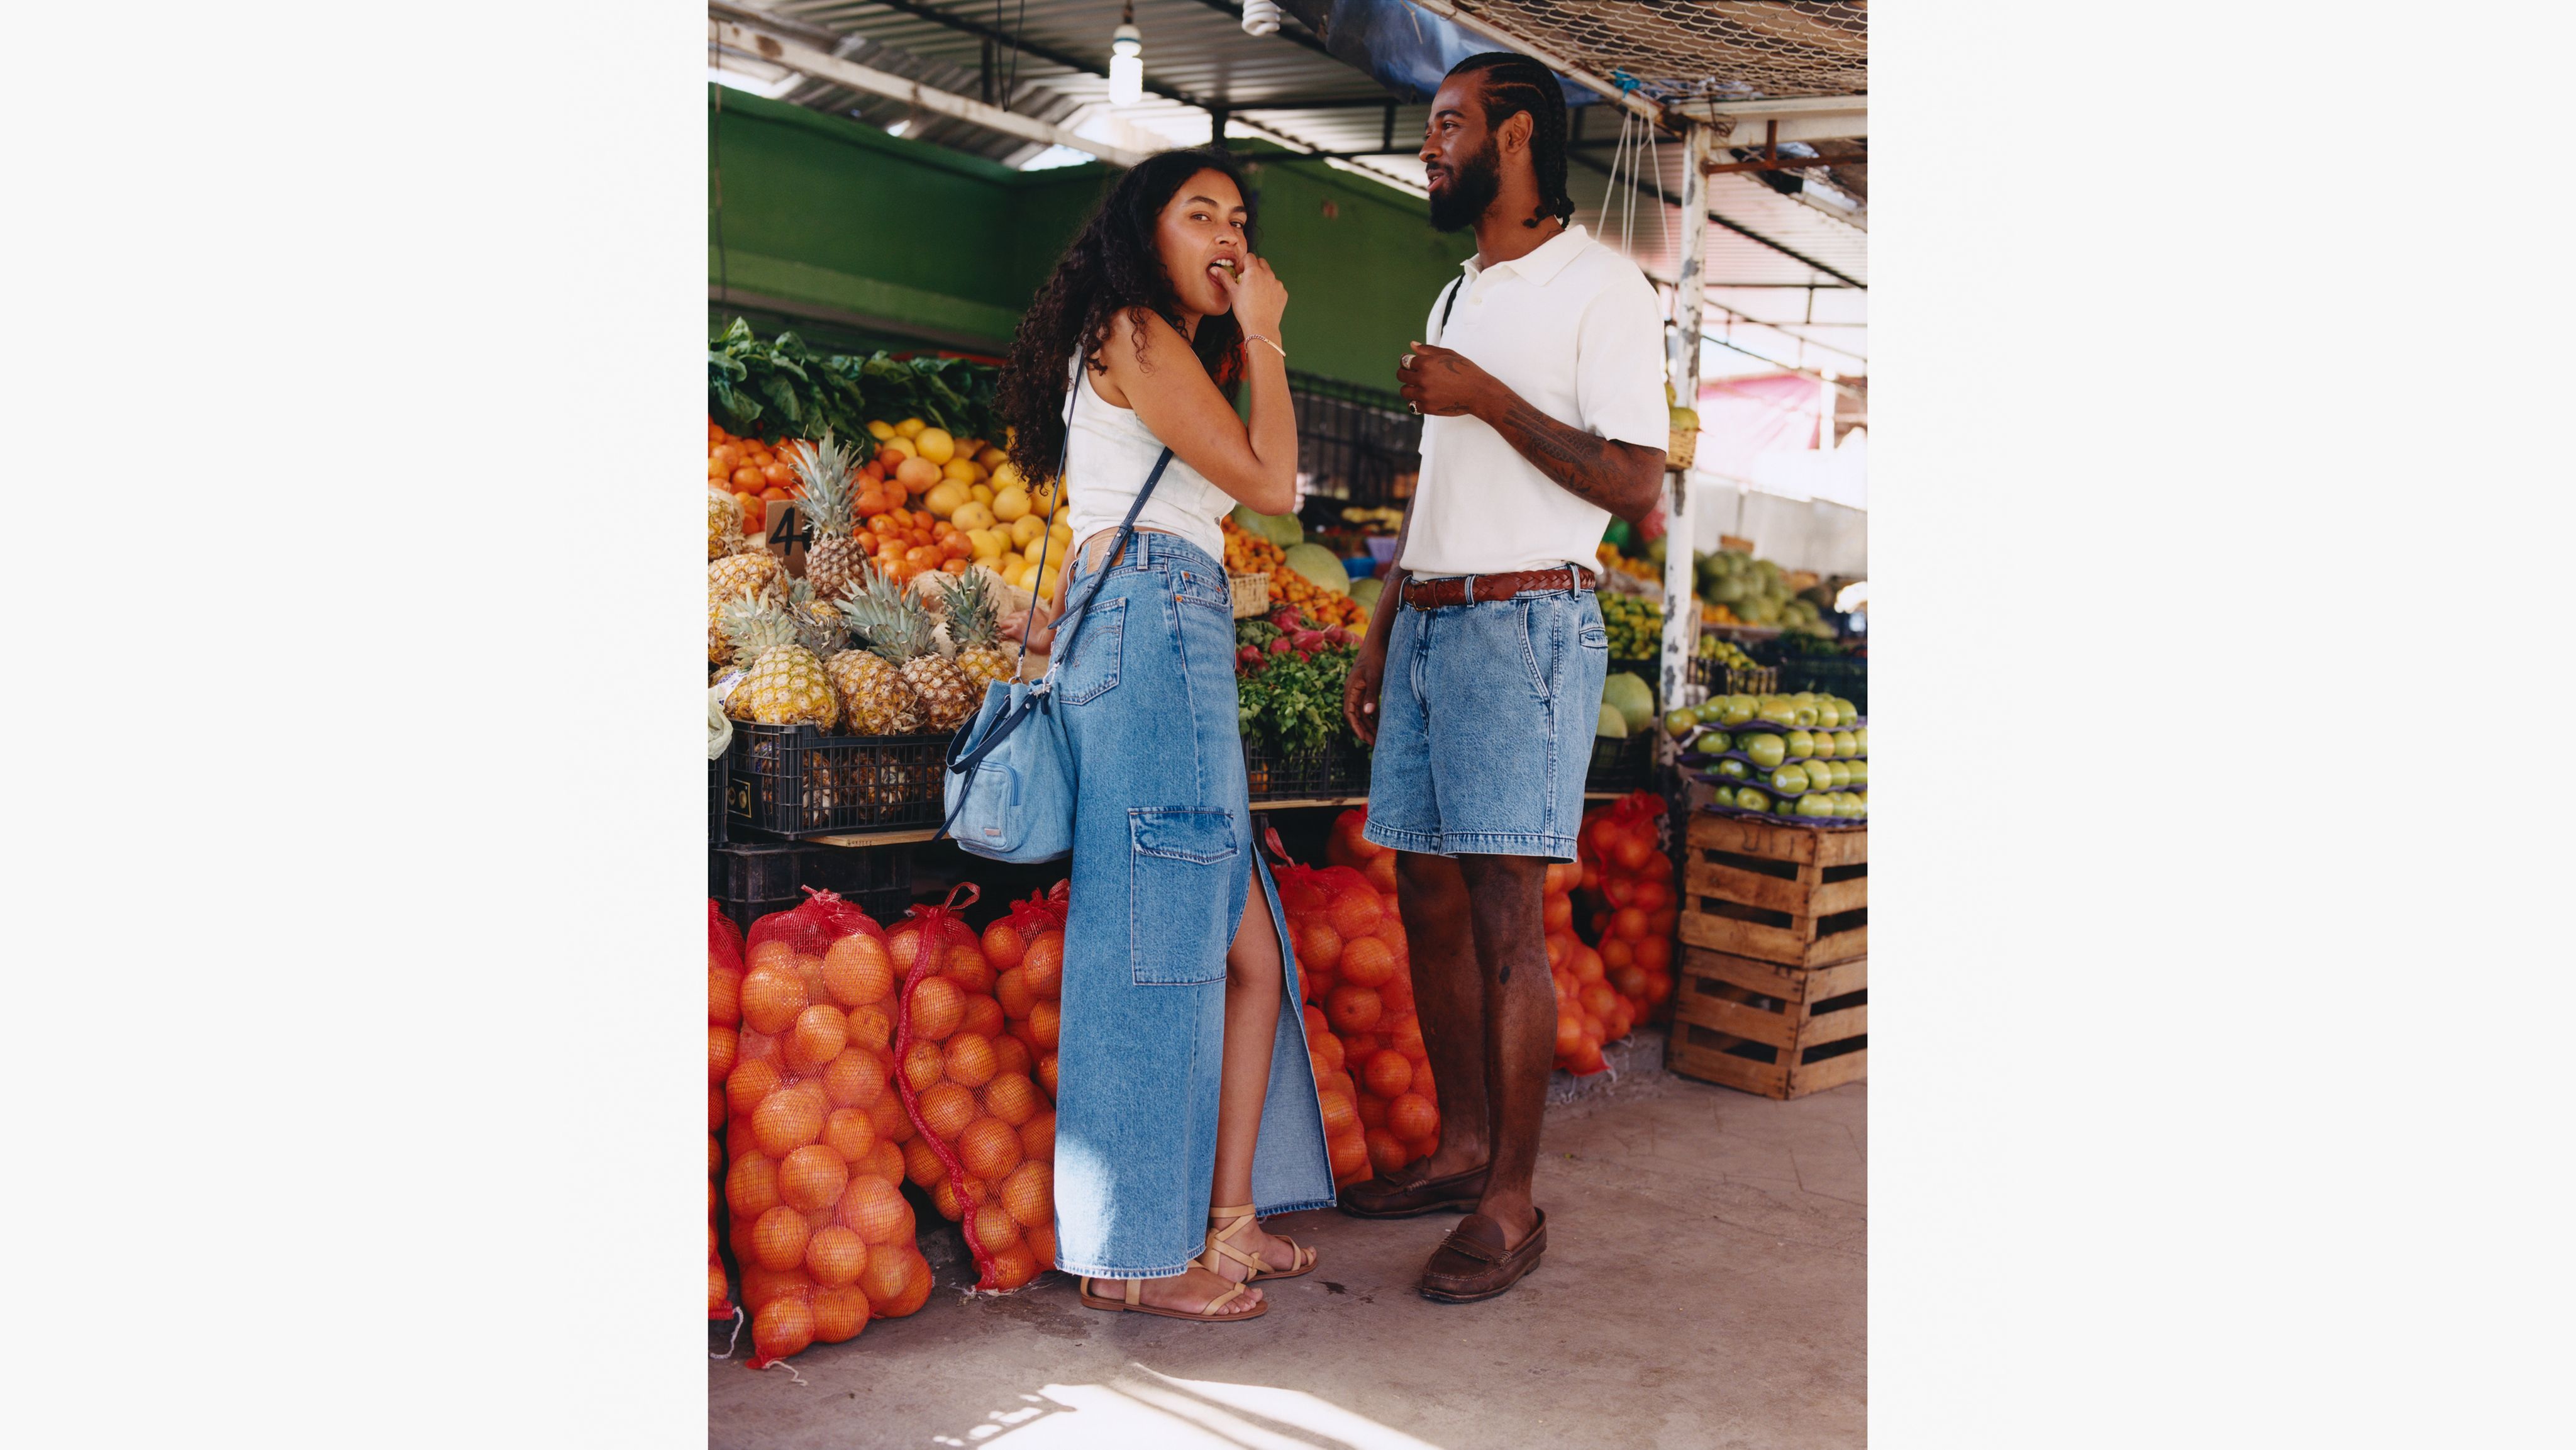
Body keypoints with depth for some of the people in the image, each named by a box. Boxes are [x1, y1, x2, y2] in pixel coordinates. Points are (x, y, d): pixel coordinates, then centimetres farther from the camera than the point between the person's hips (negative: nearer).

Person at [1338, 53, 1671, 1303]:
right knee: (1431, 902, 9)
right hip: (1427, 625, 8)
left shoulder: (1601, 288, -3)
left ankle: (1511, 1203, 0)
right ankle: (1461, 1150, 21)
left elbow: (1637, 484, -12)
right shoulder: (1457, 299, 22)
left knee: (1505, 917, -8)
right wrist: (1379, 636, 19)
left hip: (1523, 626, -8)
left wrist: (1487, 397, -15)